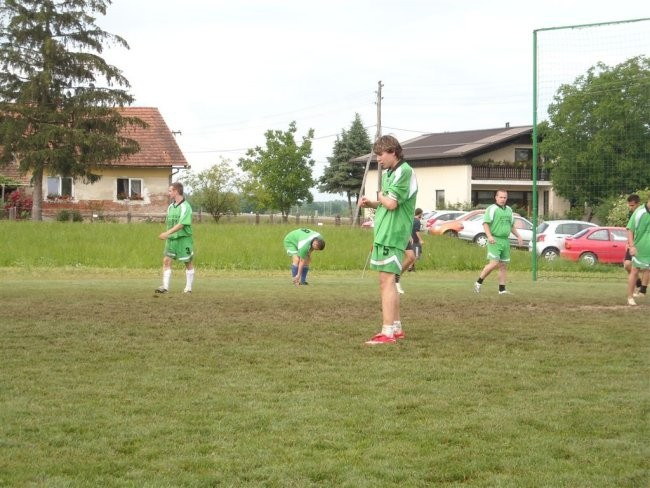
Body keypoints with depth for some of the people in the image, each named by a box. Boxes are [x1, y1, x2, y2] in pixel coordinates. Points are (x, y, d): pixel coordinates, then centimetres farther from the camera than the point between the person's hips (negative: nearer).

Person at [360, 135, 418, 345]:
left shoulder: (404, 172, -13)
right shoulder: (388, 173, 16)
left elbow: (391, 203, -21)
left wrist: (380, 197, -1)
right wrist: (371, 204, 5)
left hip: (393, 234, -10)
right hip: (383, 233, 10)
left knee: (387, 281, -12)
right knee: (387, 282, 14)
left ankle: (388, 332, -15)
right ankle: (396, 327, 23)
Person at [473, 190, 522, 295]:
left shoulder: (509, 210, 16)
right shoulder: (491, 209, -6)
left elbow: (512, 226, 27)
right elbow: (485, 223, -14)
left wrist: (518, 236, 15)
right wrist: (489, 236, -28)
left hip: (505, 241, 7)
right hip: (494, 241, -7)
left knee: (504, 266, 5)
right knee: (494, 264, -16)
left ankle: (502, 289, 8)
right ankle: (478, 282, -3)